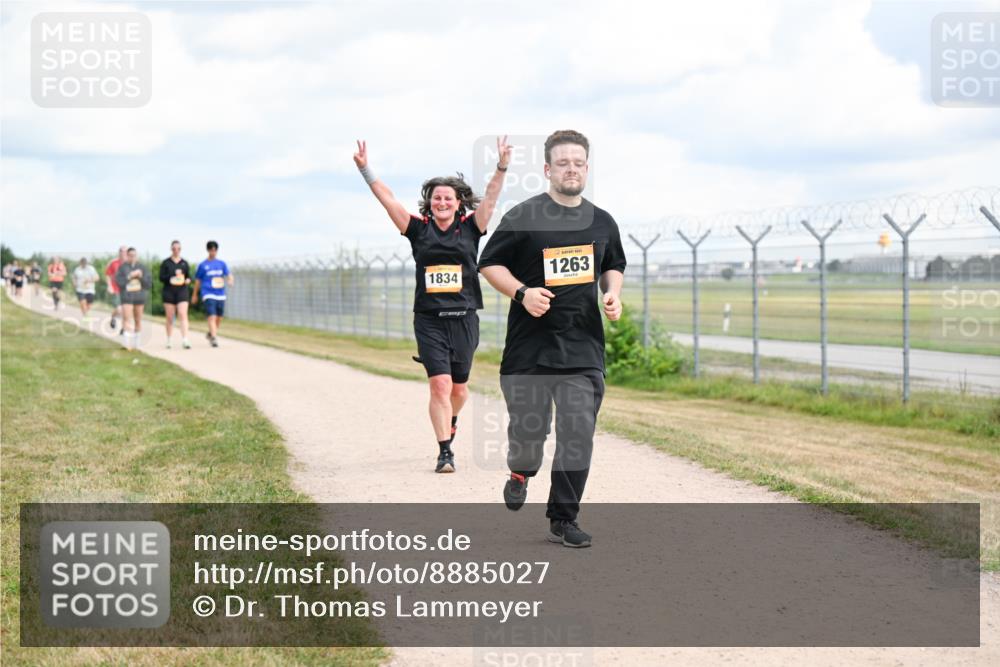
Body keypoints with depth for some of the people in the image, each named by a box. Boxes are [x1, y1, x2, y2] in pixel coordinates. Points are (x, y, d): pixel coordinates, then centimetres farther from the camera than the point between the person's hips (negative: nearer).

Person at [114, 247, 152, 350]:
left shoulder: (142, 267, 6)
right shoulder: (122, 267, 2)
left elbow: (149, 282, 4)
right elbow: (118, 281, -6)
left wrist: (141, 276, -12)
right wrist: (129, 276, -15)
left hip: (139, 297, 2)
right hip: (127, 296, -2)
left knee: (138, 320, 7)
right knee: (127, 320, -13)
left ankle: (136, 343, 17)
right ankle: (128, 343, -15)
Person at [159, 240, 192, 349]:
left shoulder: (184, 263, 9)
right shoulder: (165, 263, 4)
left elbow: (189, 276, 13)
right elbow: (161, 278, -2)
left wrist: (188, 280, -11)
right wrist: (173, 276, -18)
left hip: (182, 291, 0)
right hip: (169, 292, 0)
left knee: (183, 315, -13)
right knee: (170, 317, 5)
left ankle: (184, 340, -19)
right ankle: (169, 341, 16)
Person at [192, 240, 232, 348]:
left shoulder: (222, 264, 10)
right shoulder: (203, 265, 3)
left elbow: (228, 274, 3)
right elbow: (198, 280, 12)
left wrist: (230, 280, -22)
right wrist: (195, 295, 17)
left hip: (220, 294, 4)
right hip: (208, 294, -4)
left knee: (219, 317, 10)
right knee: (212, 316, -17)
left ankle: (211, 334, 33)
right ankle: (214, 338, -21)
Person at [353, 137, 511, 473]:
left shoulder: (470, 228, 4)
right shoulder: (419, 229, 3)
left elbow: (490, 198, -5)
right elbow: (387, 199, 1)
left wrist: (502, 167, -18)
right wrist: (365, 169, -6)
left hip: (464, 318, 1)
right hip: (429, 320, -1)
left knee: (459, 387, 13)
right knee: (440, 385, -11)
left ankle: (450, 420, 46)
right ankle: (445, 452, -8)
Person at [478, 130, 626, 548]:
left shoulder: (602, 223, 11)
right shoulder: (522, 217, -4)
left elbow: (612, 266, 26)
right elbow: (489, 264, 0)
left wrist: (612, 293, 5)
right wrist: (522, 293, -16)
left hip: (584, 346, 3)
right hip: (530, 345, -3)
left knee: (578, 433, -3)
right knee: (528, 426, 2)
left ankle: (563, 519, 8)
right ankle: (520, 472, 39)